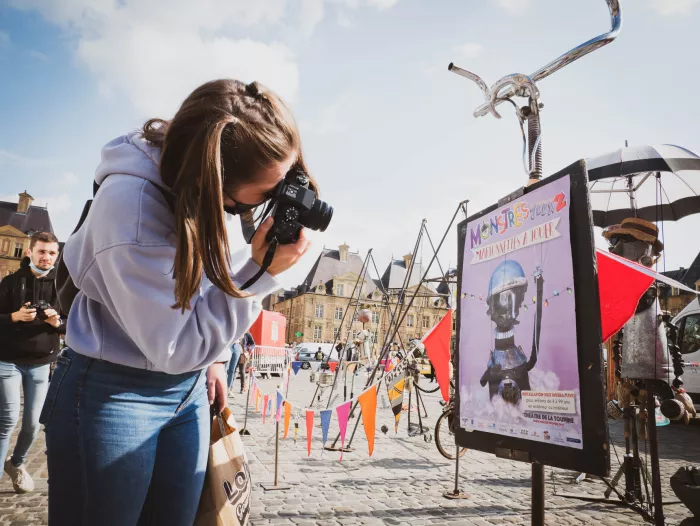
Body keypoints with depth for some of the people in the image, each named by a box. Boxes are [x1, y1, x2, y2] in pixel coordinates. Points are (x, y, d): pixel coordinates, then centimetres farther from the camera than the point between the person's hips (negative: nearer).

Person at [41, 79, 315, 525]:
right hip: (113, 392, -6)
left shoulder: (210, 191, -9)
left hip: (190, 388, 6)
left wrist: (215, 356, 7)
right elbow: (175, 347, -24)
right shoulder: (130, 203, -30)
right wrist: (262, 271, -29)